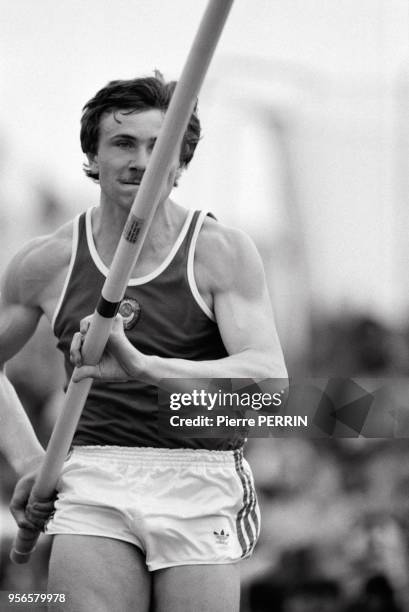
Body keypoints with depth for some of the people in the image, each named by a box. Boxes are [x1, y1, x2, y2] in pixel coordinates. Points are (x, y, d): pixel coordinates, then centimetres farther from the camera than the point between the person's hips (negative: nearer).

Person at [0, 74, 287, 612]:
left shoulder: (222, 253, 0)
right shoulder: (47, 263, 8)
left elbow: (268, 377, -15)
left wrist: (142, 366, -29)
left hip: (201, 488, -1)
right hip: (93, 483, 1)